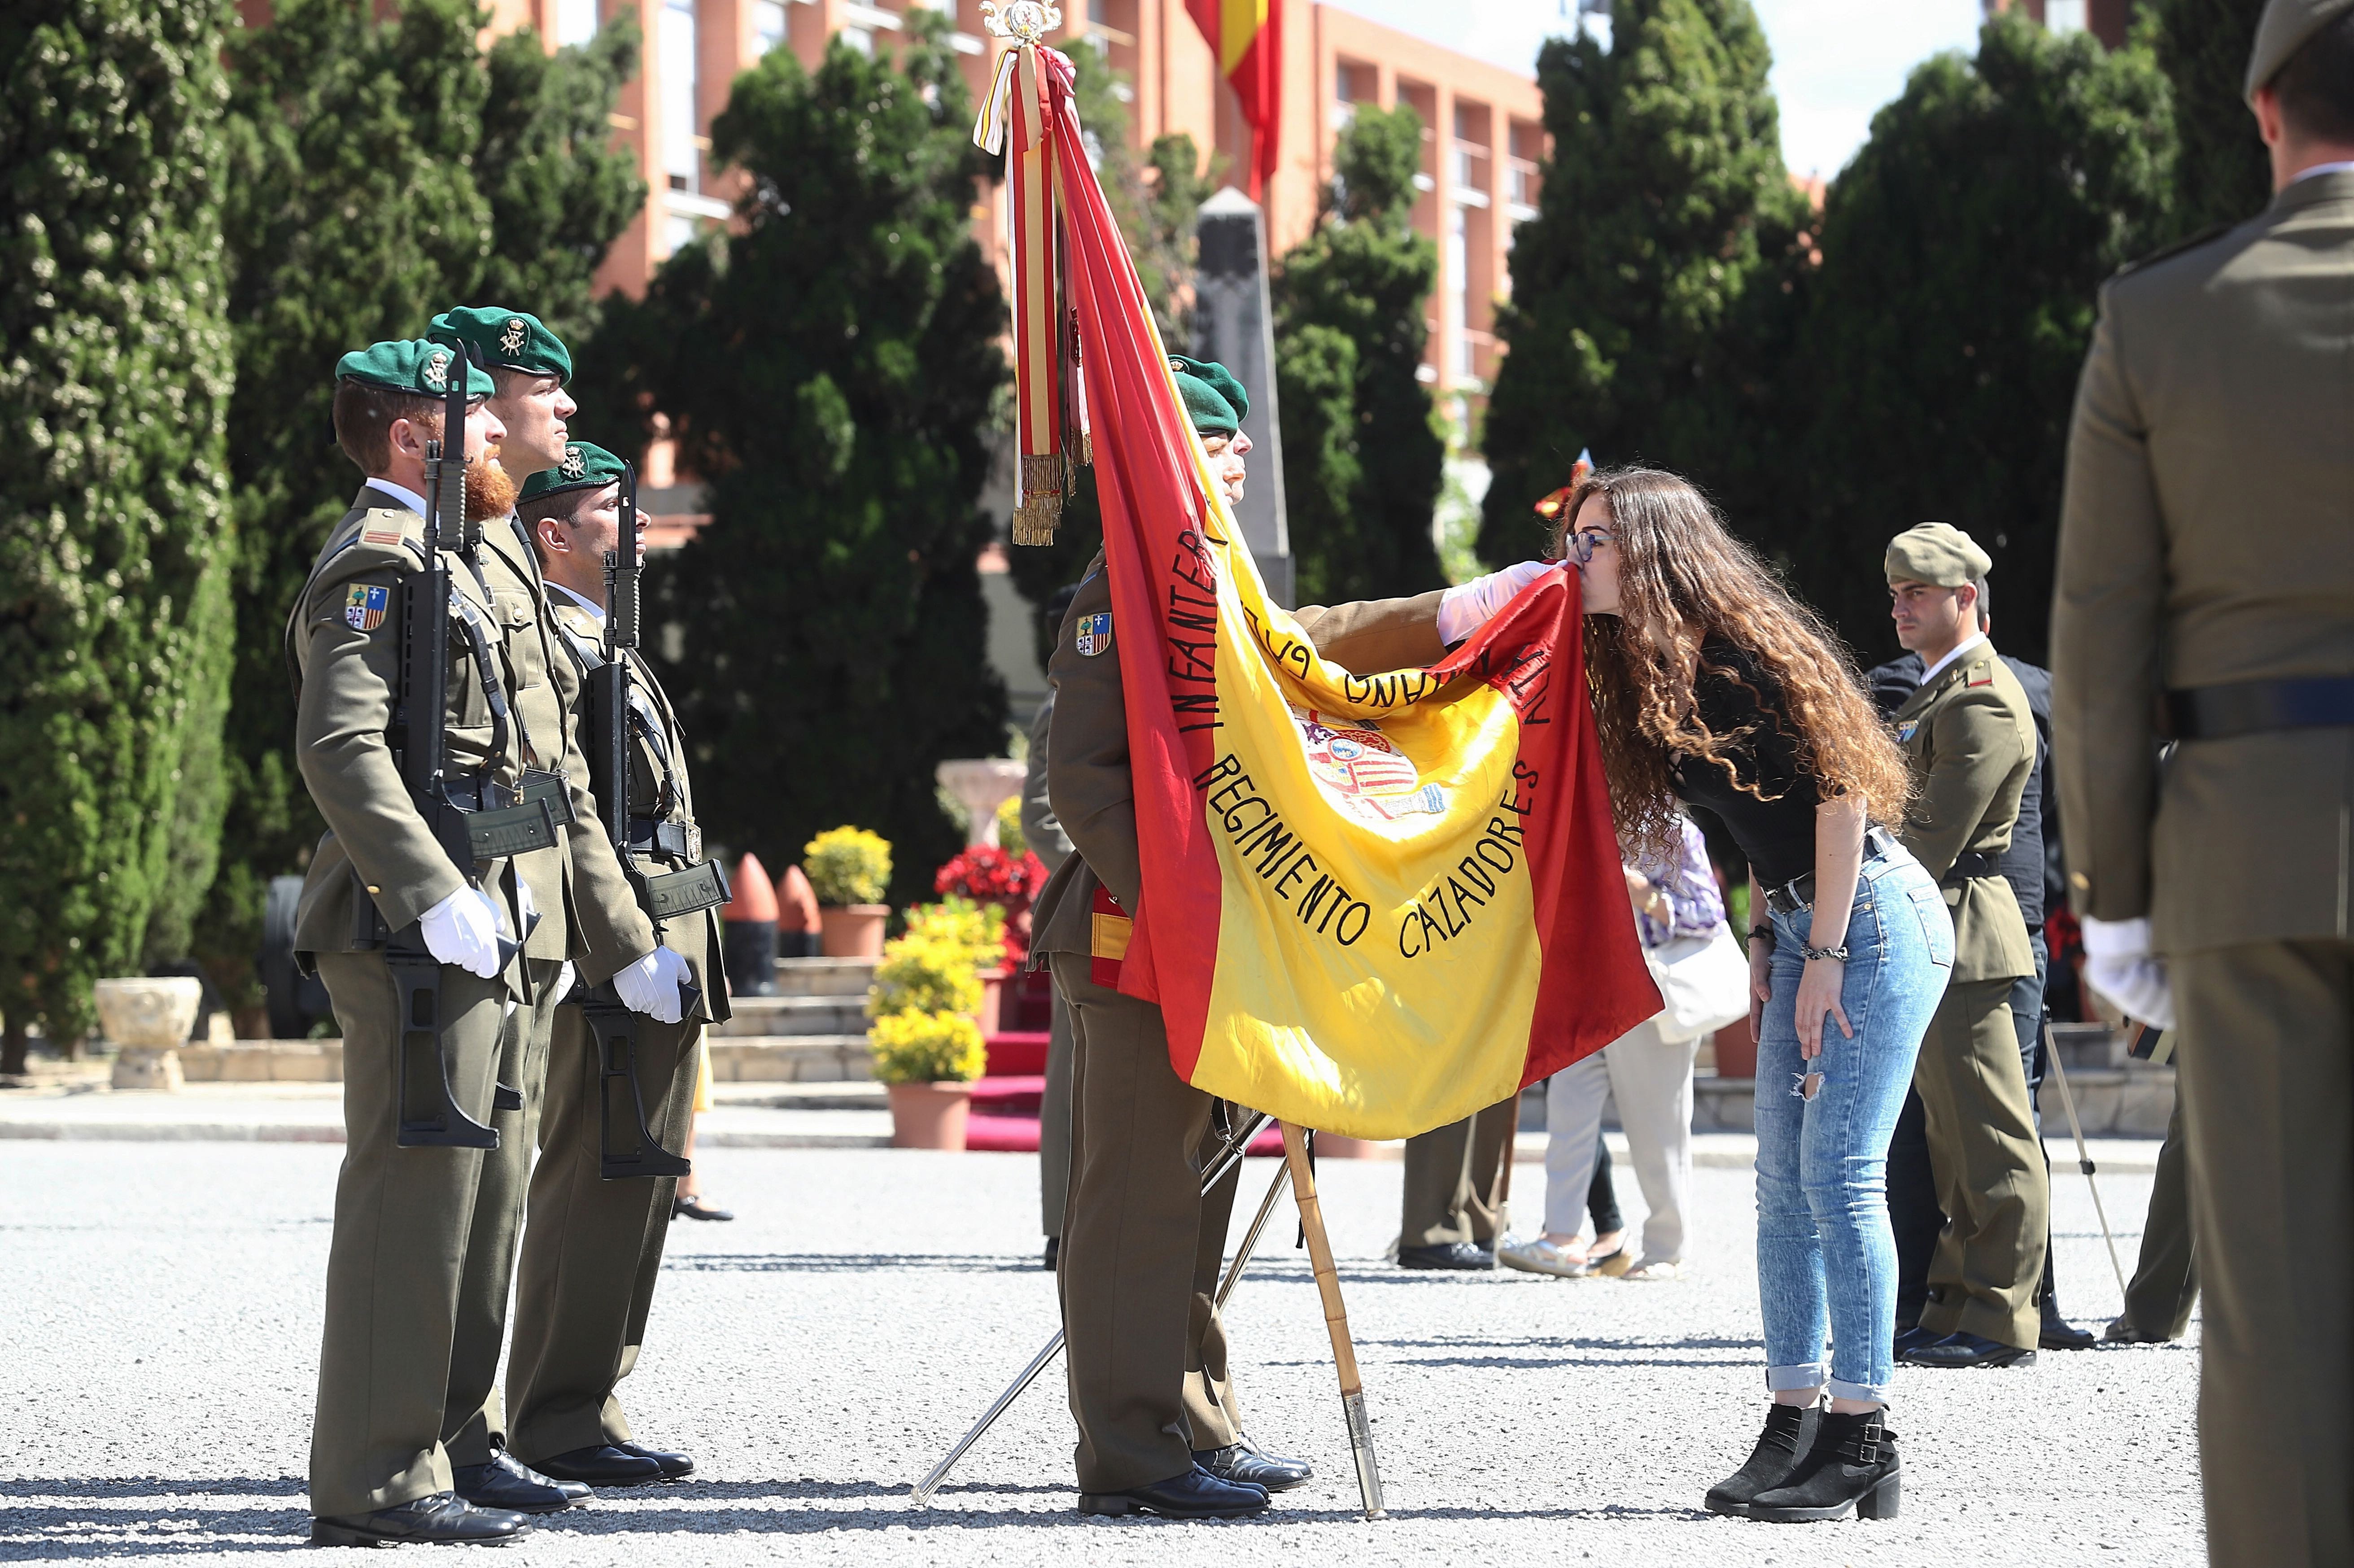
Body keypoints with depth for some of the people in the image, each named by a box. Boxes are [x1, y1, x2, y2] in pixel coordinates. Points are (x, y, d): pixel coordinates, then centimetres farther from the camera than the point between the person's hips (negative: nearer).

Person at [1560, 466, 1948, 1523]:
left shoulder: (1743, 649, -16)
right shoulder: (1652, 673, 10)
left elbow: (1838, 791, -18)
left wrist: (1824, 957, -18)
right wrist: (1765, 946, 11)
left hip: (1875, 919, -9)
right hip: (1802, 925, 9)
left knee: (1839, 1175, -10)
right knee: (1784, 1179, 6)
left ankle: (1860, 1445, -6)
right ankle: (1794, 1427, 10)